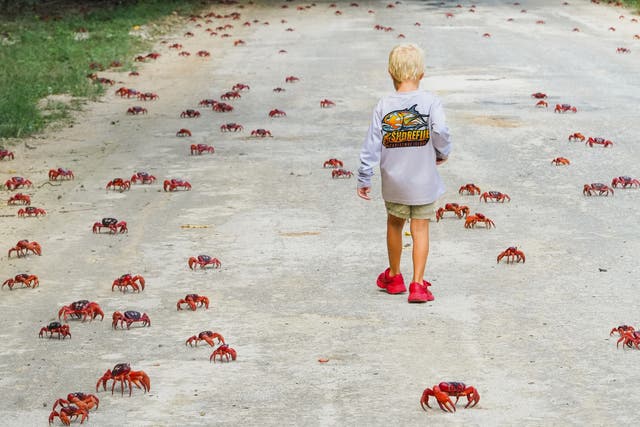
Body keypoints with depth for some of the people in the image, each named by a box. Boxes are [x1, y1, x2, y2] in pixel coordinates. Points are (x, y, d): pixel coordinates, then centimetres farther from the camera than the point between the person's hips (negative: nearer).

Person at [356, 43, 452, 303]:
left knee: (394, 225, 20)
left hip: (393, 182, 2)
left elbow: (372, 145, -5)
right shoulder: (430, 101, -12)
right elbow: (440, 131, -25)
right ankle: (417, 284, -2)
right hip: (423, 181, -2)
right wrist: (443, 153, -3)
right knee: (420, 229, 4)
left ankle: (394, 277, 33)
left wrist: (364, 178, 2)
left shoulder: (383, 106, -6)